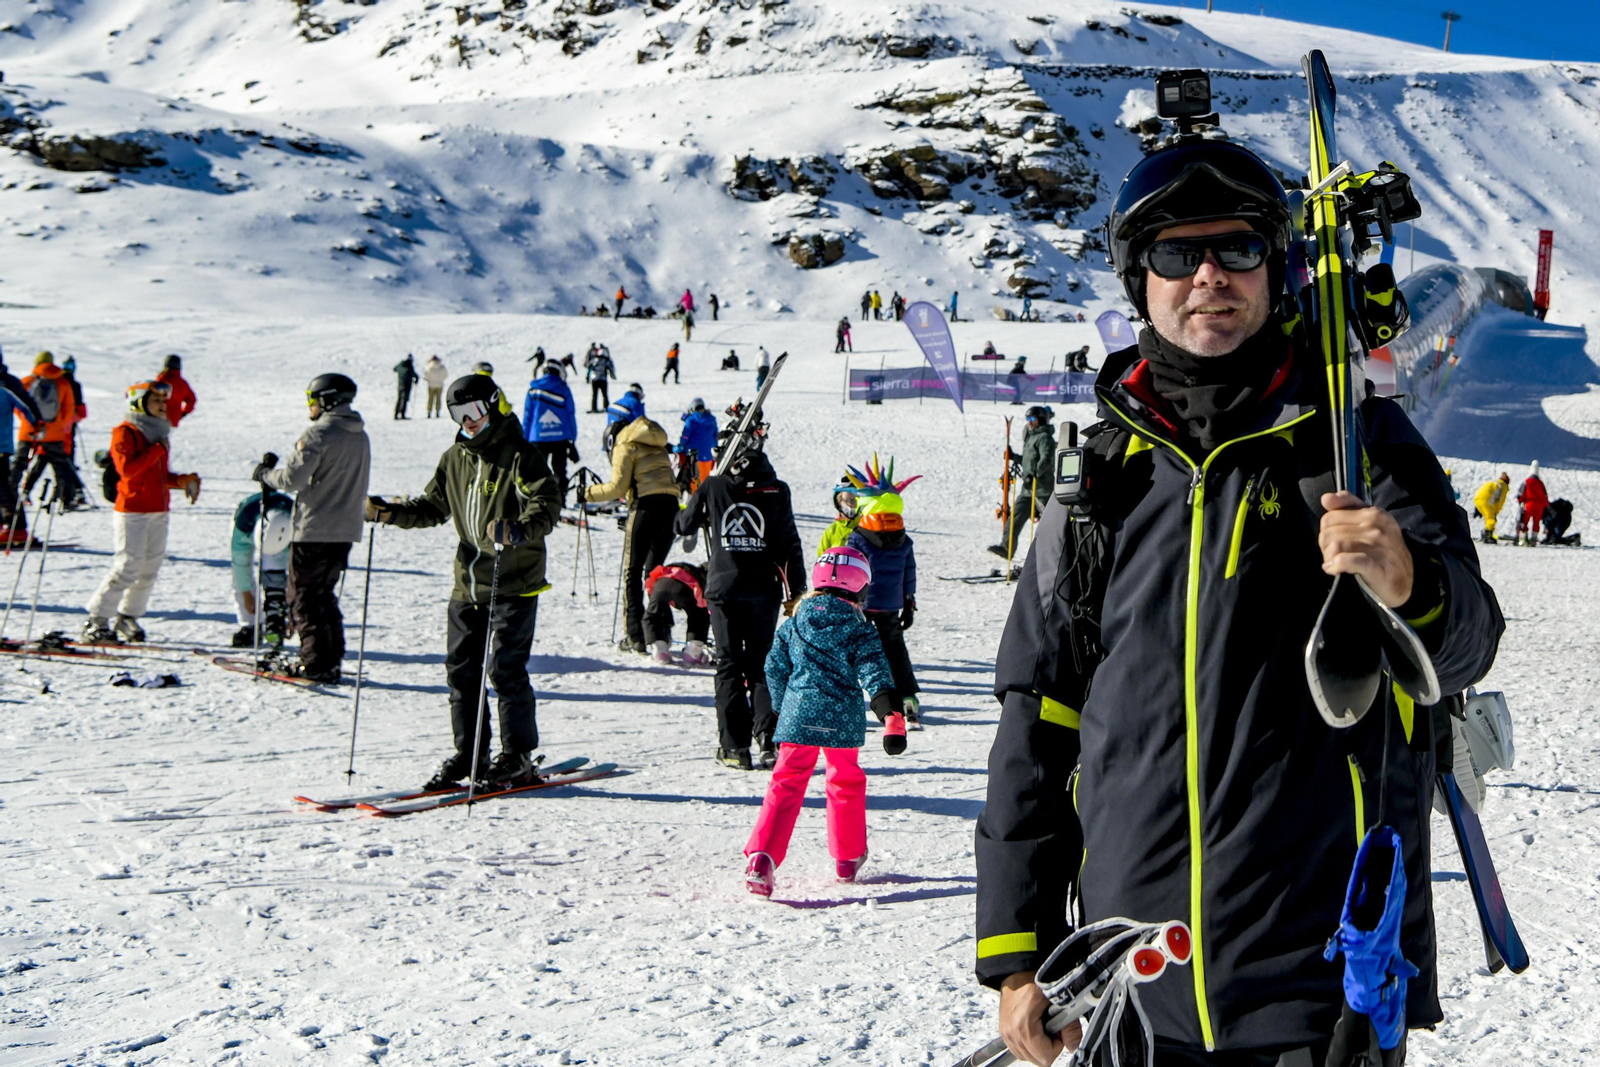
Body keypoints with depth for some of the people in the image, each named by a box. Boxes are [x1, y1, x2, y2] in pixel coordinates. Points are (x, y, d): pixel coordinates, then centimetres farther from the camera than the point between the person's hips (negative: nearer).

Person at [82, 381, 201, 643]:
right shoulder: (125, 432, -6)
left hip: (158, 511, 8)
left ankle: (128, 617, 18)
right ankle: (96, 621, -3)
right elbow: (127, 468, -21)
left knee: (151, 568, 6)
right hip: (132, 511, -8)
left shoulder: (158, 432, 19)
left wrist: (182, 481, 8)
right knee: (128, 567, -11)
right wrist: (158, 449, -16)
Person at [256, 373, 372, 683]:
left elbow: (293, 478, -17)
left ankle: (316, 663, -3)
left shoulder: (319, 433, -14)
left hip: (314, 530, -8)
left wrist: (265, 473, 2)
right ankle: (332, 658, 16)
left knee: (304, 595, 0)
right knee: (325, 593, 18)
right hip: (346, 530, 8)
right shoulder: (360, 436, 13)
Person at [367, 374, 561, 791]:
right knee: (461, 668, 8)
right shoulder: (455, 458, 14)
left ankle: (518, 757, 6)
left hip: (513, 583, -7)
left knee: (505, 669, -5)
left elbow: (548, 505, -19)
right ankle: (467, 755, 19)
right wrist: (391, 512, 6)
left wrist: (518, 530, -37)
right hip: (467, 581, 7)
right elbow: (433, 507, 21)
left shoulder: (519, 455, -8)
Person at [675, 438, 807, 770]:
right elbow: (789, 546, -2)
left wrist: (698, 501, 34)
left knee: (729, 666, 6)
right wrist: (795, 592, 5)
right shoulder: (776, 491, -2)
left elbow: (683, 526, 13)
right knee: (761, 665, 10)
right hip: (763, 590, 0)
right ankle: (768, 740, -2)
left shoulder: (711, 487, -1)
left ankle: (734, 746, 2)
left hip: (723, 588, 0)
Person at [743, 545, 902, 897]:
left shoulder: (794, 624, 8)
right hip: (843, 722, -1)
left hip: (798, 717, 1)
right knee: (847, 783, 20)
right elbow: (877, 678, -9)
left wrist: (785, 708, 27)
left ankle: (761, 857, -17)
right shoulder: (860, 630, -2)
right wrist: (893, 722, -12)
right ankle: (848, 860, 30)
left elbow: (775, 669, 13)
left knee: (786, 785, 1)